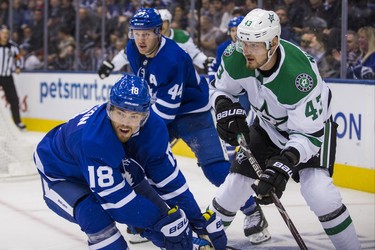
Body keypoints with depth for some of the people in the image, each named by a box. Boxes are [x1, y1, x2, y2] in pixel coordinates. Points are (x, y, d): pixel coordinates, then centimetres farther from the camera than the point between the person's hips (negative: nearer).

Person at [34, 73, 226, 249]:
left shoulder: (153, 128, -22)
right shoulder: (91, 139, -42)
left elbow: (169, 178, -13)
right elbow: (115, 197, -39)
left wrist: (200, 220, -13)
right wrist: (164, 222, -34)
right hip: (60, 176, -7)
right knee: (94, 213, -32)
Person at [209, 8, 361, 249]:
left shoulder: (300, 75, -40)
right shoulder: (236, 58, -24)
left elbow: (309, 134, -35)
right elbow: (220, 89, -2)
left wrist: (285, 162, -48)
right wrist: (227, 110, -22)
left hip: (313, 124, -5)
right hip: (269, 125, 5)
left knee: (317, 188, -25)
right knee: (237, 182, 1)